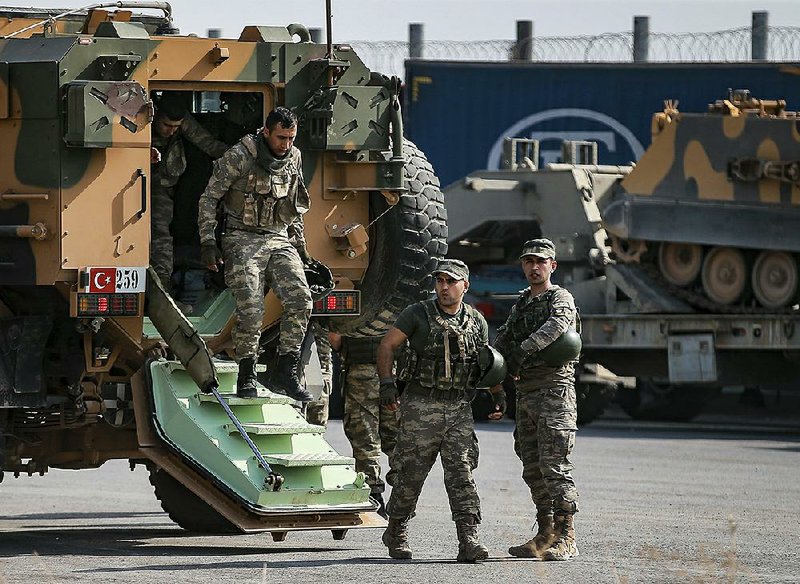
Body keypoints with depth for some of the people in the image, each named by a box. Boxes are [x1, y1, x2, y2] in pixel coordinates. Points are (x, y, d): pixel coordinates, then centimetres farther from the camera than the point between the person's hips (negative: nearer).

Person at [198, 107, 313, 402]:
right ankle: (246, 375, -3)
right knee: (250, 309, -19)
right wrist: (207, 242, -9)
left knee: (301, 300, -15)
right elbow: (209, 198, -4)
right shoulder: (240, 156, -10)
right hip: (243, 239, -5)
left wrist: (299, 244, 23)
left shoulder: (294, 159, 8)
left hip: (279, 240, 5)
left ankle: (284, 372, -7)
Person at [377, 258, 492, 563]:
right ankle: (396, 533, 23)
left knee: (460, 472, -8)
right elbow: (386, 346, 1)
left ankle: (469, 541, -15)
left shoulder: (477, 323, 10)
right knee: (410, 473, 3)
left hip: (459, 409, 2)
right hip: (421, 407, -2)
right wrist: (386, 384, -11)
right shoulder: (418, 314, -1)